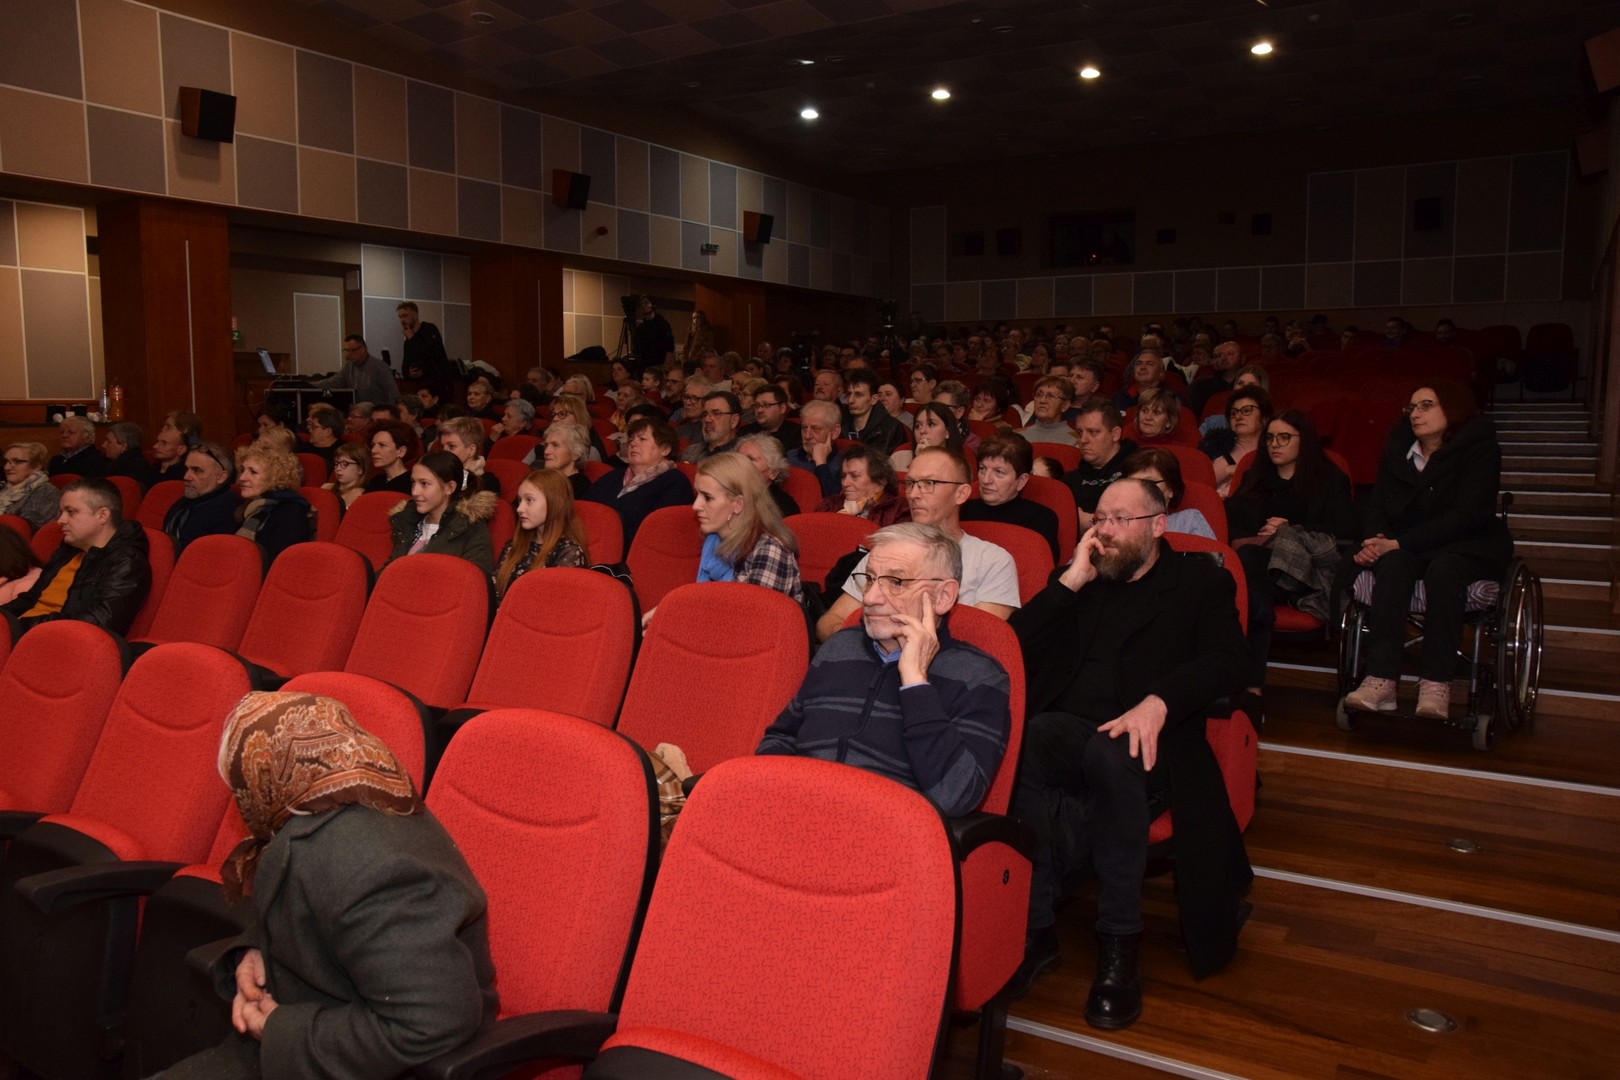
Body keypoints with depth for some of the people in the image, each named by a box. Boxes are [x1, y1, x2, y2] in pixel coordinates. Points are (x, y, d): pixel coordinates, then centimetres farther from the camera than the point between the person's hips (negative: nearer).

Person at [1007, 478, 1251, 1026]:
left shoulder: (1202, 580, 16)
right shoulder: (1079, 581, 24)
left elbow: (1225, 662, -1)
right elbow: (1013, 647, 11)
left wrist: (1158, 702, -19)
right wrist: (1070, 582, 3)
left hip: (1142, 735, -2)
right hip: (1065, 729, 3)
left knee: (1110, 754, -39)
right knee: (1014, 743, -33)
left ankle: (1119, 942, -25)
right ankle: (1035, 925, -24)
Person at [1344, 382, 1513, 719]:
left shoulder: (1479, 448, -8)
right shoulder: (1398, 447, 8)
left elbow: (1465, 516, -18)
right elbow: (1375, 503, 3)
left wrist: (1399, 543, -27)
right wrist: (1375, 541, -20)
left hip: (1468, 546, -3)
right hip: (1405, 548, 3)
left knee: (1443, 568, -37)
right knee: (1394, 565, -32)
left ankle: (1436, 684, -38)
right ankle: (1380, 681, -44)